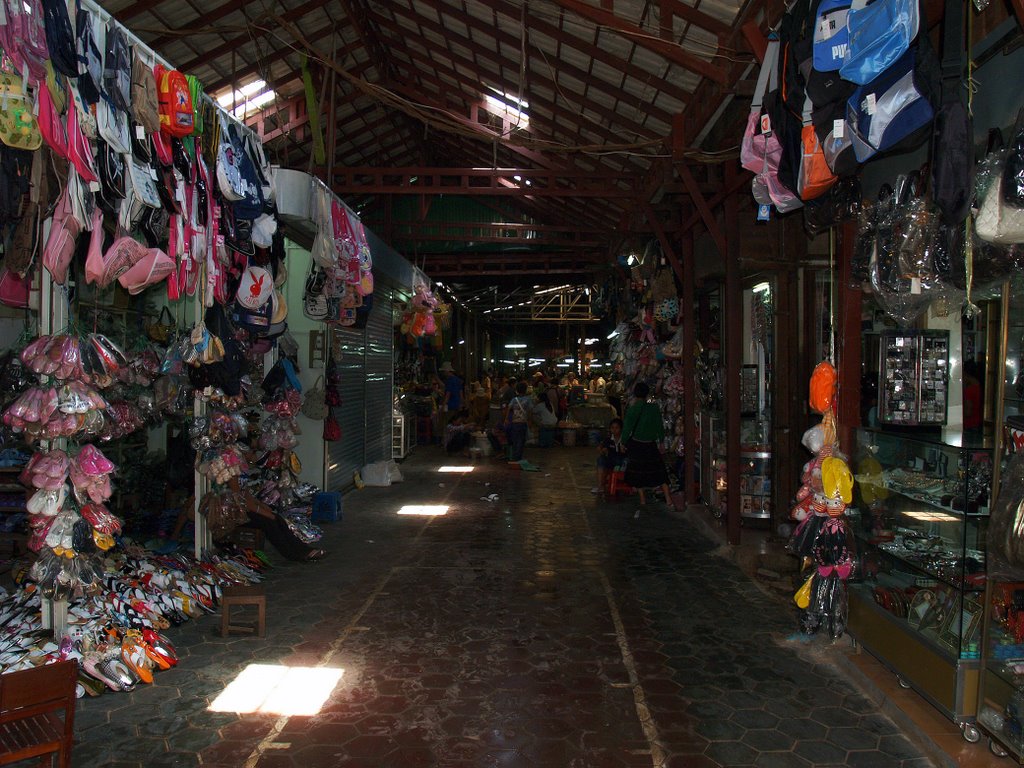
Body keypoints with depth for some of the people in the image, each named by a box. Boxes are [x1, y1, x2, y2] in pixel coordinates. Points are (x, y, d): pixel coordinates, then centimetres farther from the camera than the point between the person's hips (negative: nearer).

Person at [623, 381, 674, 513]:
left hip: (635, 445, -2)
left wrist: (623, 443, 5)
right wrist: (661, 442, 11)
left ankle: (642, 500, 17)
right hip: (651, 445, 2)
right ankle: (669, 500, 7)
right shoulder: (654, 408, -7)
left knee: (638, 472, 12)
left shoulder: (631, 410, -13)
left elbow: (627, 428, -9)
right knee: (659, 472, 10)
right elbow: (660, 427, 0)